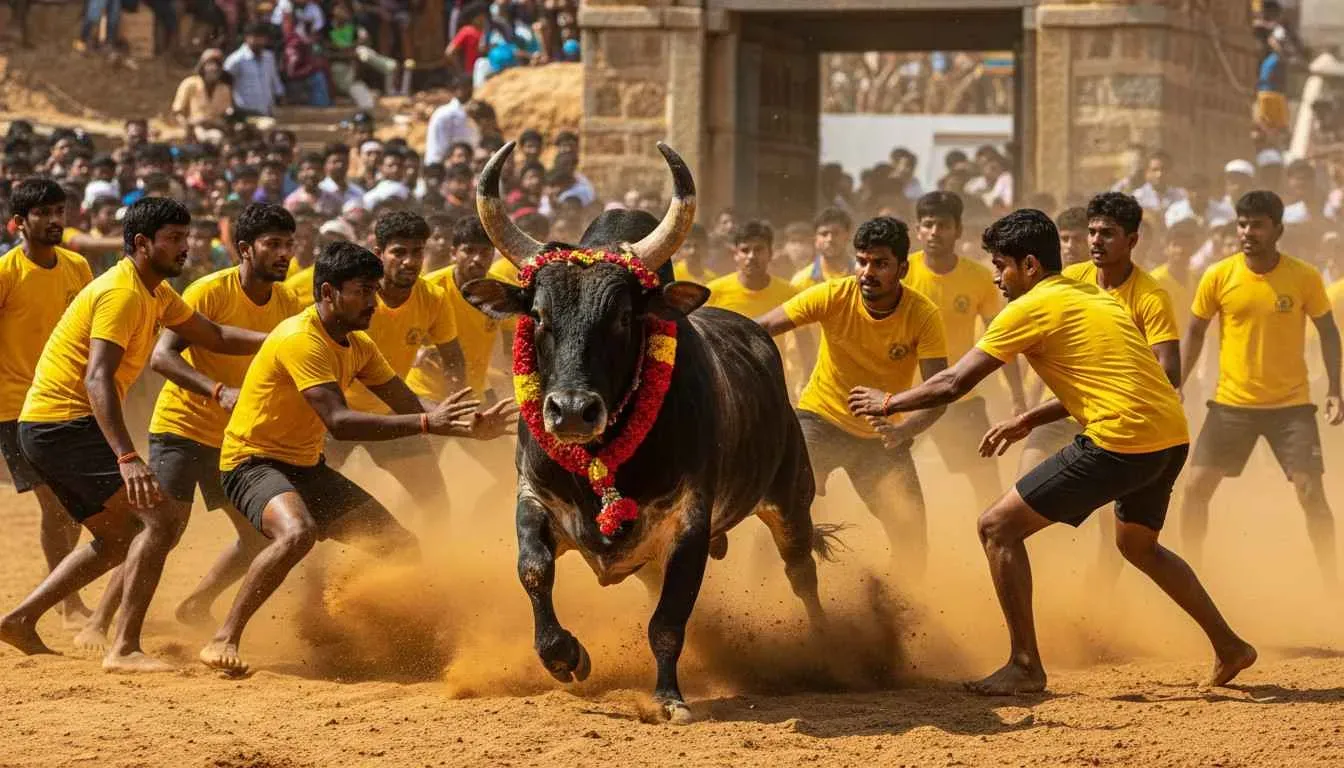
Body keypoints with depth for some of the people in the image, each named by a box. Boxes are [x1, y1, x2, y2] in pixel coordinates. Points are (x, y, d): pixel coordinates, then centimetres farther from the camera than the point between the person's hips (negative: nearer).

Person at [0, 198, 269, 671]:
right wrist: (127, 459, -39)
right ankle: (124, 650, -20)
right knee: (161, 519, -17)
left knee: (119, 539, 20)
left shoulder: (154, 293, 14)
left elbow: (213, 337, 24)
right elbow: (97, 379, -29)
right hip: (64, 423, -10)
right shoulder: (122, 293, -18)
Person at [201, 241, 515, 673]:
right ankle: (224, 641, -29)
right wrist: (426, 424, -38)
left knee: (401, 548, 5)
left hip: (307, 469, 9)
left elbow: (409, 408, 6)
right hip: (253, 462, -9)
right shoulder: (302, 340, -23)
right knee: (298, 532, -38)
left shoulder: (357, 345, 6)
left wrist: (472, 427, -11)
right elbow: (339, 422, -33)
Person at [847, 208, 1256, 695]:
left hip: (1122, 441, -9)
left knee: (998, 527, -1)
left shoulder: (1031, 308, -2)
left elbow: (953, 384, -2)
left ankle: (1025, 666, -1)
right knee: (1137, 544, 34)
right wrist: (1030, 421, 29)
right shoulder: (1096, 298, 22)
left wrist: (888, 403, 13)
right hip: (1173, 435, 9)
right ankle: (1228, 647, 34)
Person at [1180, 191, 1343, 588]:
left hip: (1291, 404, -1)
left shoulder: (1305, 278, -9)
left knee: (1311, 493, -8)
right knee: (1196, 487, -1)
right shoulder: (1218, 277, -7)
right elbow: (1195, 332, 6)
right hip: (1231, 403, 2)